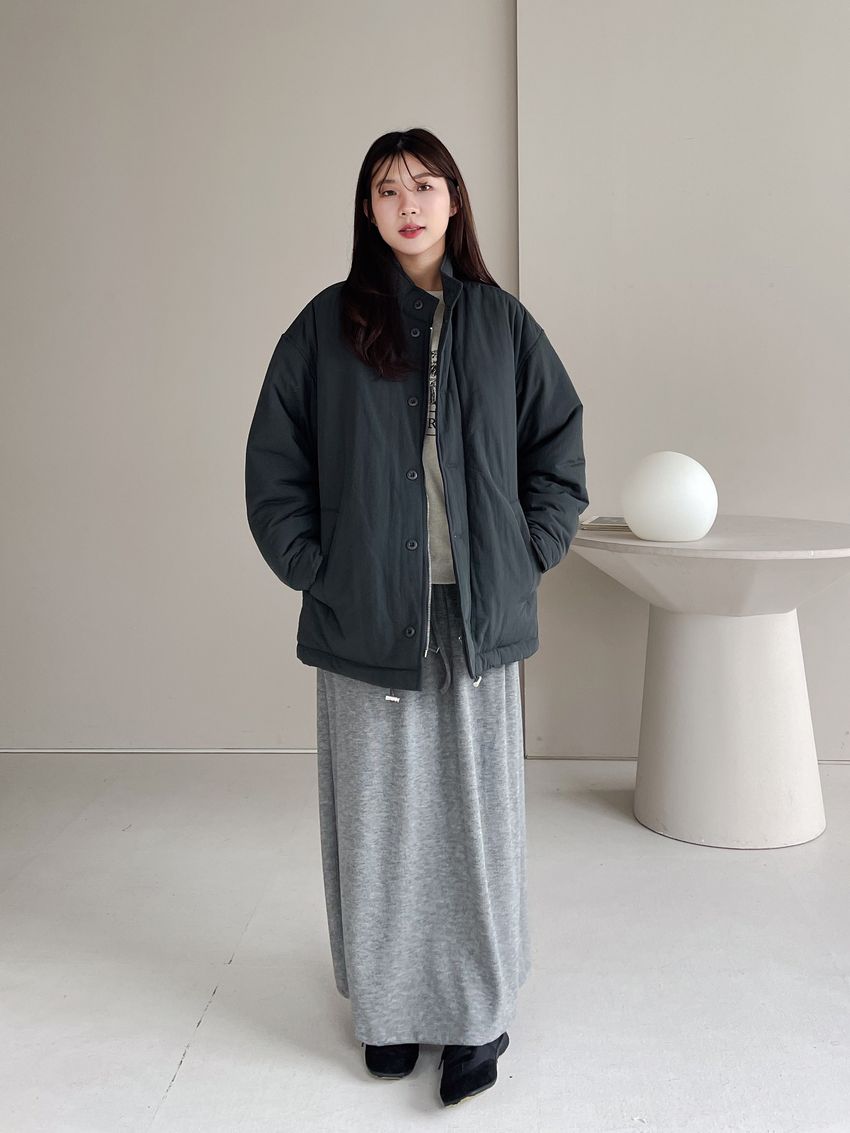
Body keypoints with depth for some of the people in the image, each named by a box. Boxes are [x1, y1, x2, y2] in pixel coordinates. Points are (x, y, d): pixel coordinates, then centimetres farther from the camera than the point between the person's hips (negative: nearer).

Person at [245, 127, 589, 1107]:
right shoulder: (328, 325, 4)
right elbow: (273, 462, 5)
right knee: (376, 816, 6)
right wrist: (312, 568, -3)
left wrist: (528, 556, 3)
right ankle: (389, 1007, 22)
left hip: (478, 618, 1)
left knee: (476, 813, 5)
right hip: (365, 619, 0)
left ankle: (480, 1015, 19)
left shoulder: (500, 322, 7)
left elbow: (560, 449, 12)